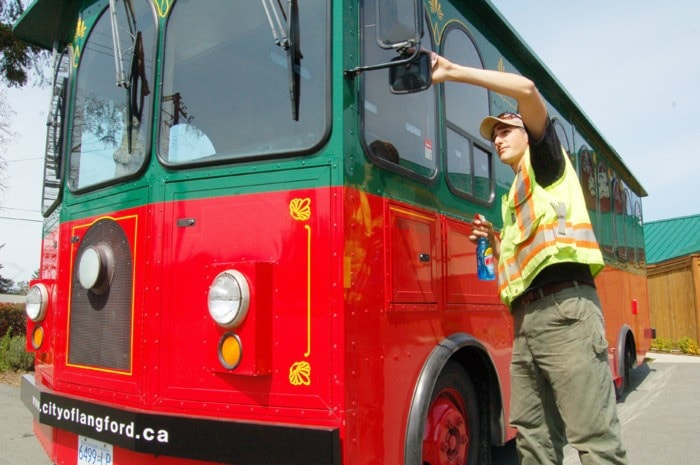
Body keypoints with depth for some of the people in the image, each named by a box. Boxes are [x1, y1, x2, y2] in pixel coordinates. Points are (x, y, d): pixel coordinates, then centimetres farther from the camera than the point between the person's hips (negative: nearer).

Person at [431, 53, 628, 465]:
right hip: (527, 317, 8)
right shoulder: (514, 198, 29)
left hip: (565, 309, -8)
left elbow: (527, 89, -8)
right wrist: (496, 241, 13)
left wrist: (453, 72, -4)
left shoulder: (545, 161, 9)